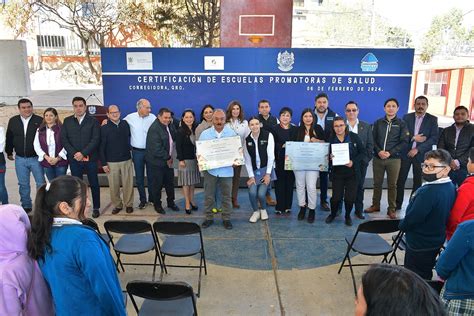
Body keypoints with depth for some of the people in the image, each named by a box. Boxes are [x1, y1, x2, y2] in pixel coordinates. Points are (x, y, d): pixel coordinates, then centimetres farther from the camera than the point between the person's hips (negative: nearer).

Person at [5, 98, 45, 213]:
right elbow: (9, 138, 14)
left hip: (36, 158, -3)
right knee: (23, 184, 11)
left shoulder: (39, 120, -7)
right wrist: (9, 152, 17)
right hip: (20, 159, 3)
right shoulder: (13, 121, 5)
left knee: (41, 183, 3)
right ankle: (26, 206, 23)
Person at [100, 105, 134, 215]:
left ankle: (128, 204, 19)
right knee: (113, 186, 5)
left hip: (126, 160, 1)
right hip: (111, 162, -1)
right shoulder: (104, 128, -2)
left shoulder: (125, 124, 4)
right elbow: (102, 147, -2)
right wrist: (104, 163, -5)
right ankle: (117, 205, 21)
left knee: (128, 184, 4)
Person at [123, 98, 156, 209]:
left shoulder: (153, 117, -6)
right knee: (139, 177, 10)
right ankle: (142, 199, 25)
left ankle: (152, 198, 25)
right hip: (137, 151, 1)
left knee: (151, 176, 9)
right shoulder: (130, 117, -3)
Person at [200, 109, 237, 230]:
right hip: (210, 169, 1)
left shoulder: (232, 133, 1)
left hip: (226, 170, 0)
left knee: (226, 196, 8)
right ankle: (209, 217, 23)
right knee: (209, 196, 9)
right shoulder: (205, 134, 1)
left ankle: (226, 218, 21)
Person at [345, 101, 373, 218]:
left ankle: (359, 210, 23)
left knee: (359, 187, 10)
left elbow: (370, 145, 5)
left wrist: (366, 160, -4)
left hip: (360, 162, 2)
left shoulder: (366, 126, 6)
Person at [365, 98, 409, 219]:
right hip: (378, 158, 2)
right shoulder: (378, 122, 8)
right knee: (377, 183, 10)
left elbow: (404, 141, -4)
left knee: (392, 185, 4)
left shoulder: (401, 124, 2)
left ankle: (392, 209, 13)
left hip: (394, 159, -2)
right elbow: (373, 139, 4)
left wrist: (390, 153, -14)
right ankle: (375, 205, 23)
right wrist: (379, 151, -13)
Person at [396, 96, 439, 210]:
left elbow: (434, 139, -7)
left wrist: (417, 149, -15)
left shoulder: (432, 119, 1)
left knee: (418, 181, 5)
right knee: (400, 180, 4)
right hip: (405, 153, 1)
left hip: (421, 154, -1)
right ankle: (397, 204, 15)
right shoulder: (407, 117, 5)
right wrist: (413, 138, -16)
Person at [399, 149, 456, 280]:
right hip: (436, 240, 9)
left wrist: (402, 225, -5)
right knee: (425, 276, 26)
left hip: (420, 244, -9)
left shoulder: (429, 192, -33)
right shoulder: (450, 187, -3)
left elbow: (412, 218, -27)